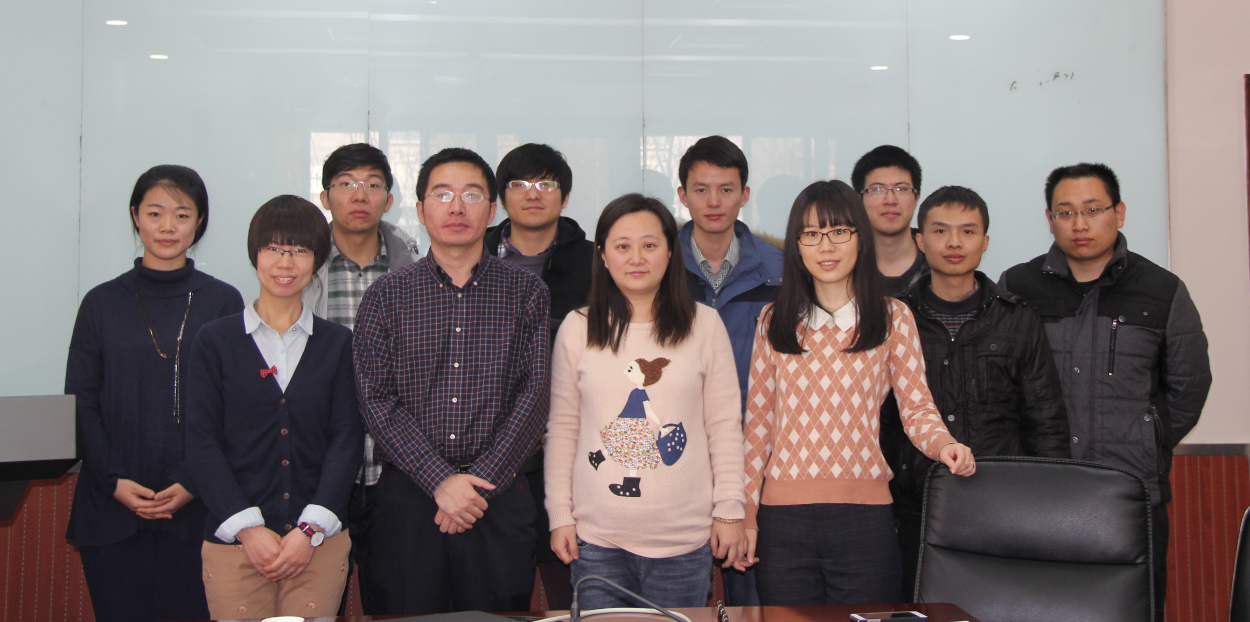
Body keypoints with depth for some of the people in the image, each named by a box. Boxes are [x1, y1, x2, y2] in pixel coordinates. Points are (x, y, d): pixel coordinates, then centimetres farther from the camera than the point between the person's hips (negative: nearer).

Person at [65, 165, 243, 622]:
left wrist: (194, 483, -9)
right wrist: (114, 481, -7)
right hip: (112, 508, 1)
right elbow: (80, 405, 6)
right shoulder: (102, 303, 8)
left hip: (196, 509, -1)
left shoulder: (223, 302, 3)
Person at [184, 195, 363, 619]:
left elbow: (347, 440, 2)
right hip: (233, 543, -1)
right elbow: (201, 445, 0)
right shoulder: (216, 341, 6)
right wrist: (248, 528, -9)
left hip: (320, 543, 1)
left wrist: (310, 529, -8)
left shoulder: (338, 343, 8)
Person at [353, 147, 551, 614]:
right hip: (407, 496, 0)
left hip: (500, 498, 0)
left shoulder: (526, 294, 4)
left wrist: (480, 481, -11)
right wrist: (440, 481, -12)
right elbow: (377, 401, -3)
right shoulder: (386, 297, 5)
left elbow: (534, 394, -3)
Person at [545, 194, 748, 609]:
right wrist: (560, 515, 4)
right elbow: (562, 429, 7)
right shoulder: (577, 330, 3)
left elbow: (724, 424, 4)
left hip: (684, 539, 0)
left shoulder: (705, 325, 2)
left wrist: (729, 510, 2)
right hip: (597, 540, 1)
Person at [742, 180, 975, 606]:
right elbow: (757, 423, 7)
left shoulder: (892, 318, 6)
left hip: (864, 516, -1)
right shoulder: (774, 322, 8)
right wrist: (745, 515, 4)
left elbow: (917, 408, 1)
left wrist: (943, 444, -21)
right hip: (783, 518, 1)